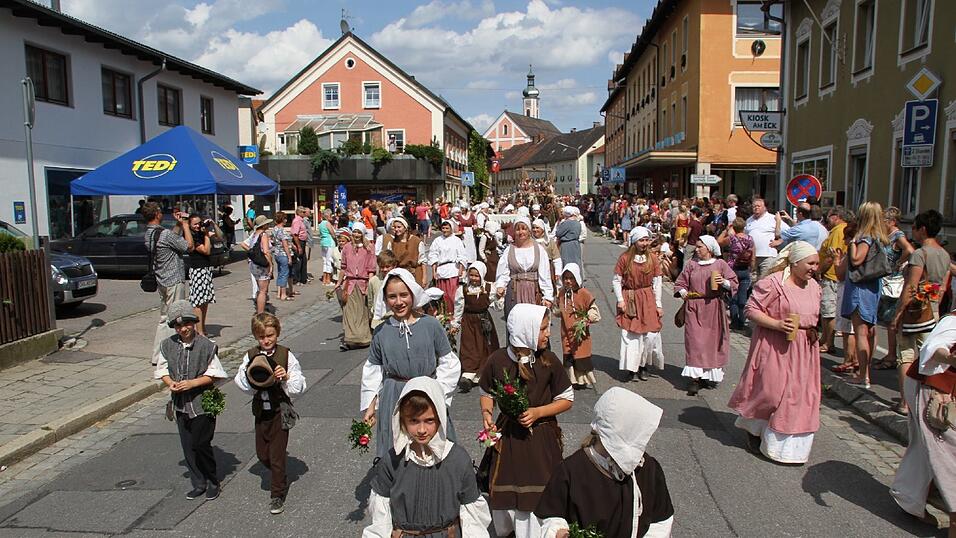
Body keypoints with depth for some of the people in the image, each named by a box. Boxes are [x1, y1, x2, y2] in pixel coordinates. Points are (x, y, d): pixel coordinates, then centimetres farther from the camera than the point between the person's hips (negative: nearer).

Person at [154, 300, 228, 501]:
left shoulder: (206, 346, -13)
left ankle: (212, 482, 21)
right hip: (180, 403, 5)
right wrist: (171, 383, -12)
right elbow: (162, 370, 8)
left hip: (203, 403, -5)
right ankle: (198, 484, 27)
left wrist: (191, 383, -20)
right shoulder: (168, 345, 0)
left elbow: (213, 375, -9)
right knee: (188, 447, 12)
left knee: (201, 445, 1)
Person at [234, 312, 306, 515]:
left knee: (277, 456, 2)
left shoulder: (286, 355, -10)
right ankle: (280, 478, 44)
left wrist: (287, 377, -26)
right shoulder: (250, 356, -2)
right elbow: (242, 384, -4)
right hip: (261, 412, 4)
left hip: (280, 412, -4)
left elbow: (299, 386, -8)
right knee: (262, 455, 15)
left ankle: (277, 495, 20)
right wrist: (248, 376, -23)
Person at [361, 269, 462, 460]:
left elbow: (449, 363, 0)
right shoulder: (382, 331, -1)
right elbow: (373, 369, 9)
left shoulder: (431, 325, -7)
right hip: (393, 399, 1)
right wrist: (370, 406, 9)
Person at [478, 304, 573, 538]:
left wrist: (538, 412, -14)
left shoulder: (549, 361, -8)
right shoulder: (497, 360, -9)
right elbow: (487, 393, 9)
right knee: (504, 494, 9)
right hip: (507, 437, 0)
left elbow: (566, 399, 0)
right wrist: (486, 413, -10)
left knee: (538, 498, 2)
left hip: (542, 438, 0)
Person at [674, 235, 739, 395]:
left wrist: (724, 282, -15)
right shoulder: (691, 264, 8)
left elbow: (734, 283, 4)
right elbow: (680, 283, 10)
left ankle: (710, 375, 22)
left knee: (713, 342, 6)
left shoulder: (720, 264, 4)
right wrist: (683, 292, -9)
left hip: (713, 308, 0)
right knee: (695, 341, -7)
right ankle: (695, 378, -8)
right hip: (694, 308, 0)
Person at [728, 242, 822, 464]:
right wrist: (777, 324, -24)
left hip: (803, 351, 7)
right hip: (775, 348, -7)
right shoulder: (772, 283, -15)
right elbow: (751, 310, -15)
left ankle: (791, 445, 24)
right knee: (771, 392, -3)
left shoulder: (814, 287, 9)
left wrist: (813, 331, 5)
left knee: (800, 395, 8)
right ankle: (753, 429, 25)